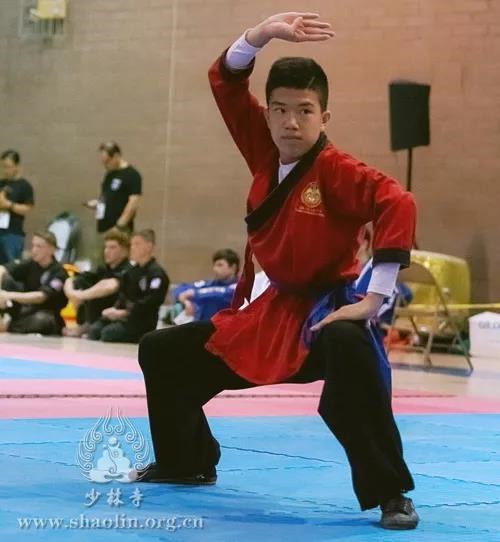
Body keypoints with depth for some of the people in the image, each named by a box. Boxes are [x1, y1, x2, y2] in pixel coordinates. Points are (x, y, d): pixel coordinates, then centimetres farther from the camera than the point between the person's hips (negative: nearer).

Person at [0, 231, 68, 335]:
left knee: (42, 319, -42)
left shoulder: (59, 273, -18)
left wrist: (10, 296, -40)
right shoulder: (31, 264, -2)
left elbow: (41, 296, -31)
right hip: (26, 309, 6)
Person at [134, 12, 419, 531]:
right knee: (163, 353, 13)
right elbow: (226, 81, 1)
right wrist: (262, 33, -16)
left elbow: (398, 205, -34)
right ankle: (186, 462, 34)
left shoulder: (337, 171, -20)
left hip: (327, 307, -7)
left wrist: (372, 298, -33)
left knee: (349, 351, -44)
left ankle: (390, 494, -36)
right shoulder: (265, 154, -1)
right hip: (272, 311, 8)